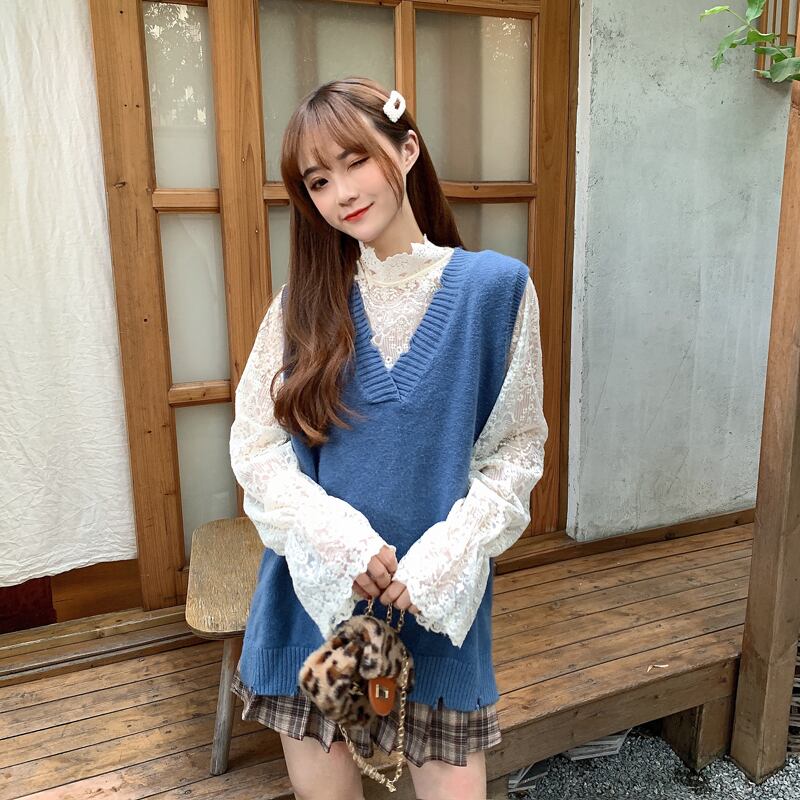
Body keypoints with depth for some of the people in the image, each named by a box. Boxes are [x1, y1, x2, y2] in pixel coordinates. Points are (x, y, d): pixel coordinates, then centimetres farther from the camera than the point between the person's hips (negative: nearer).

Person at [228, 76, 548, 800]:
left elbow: (518, 446, -3)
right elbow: (255, 442, -2)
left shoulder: (495, 286, -6)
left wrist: (448, 552, -15)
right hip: (315, 591, 2)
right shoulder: (306, 298, 1)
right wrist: (334, 536, -16)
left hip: (440, 599, -1)